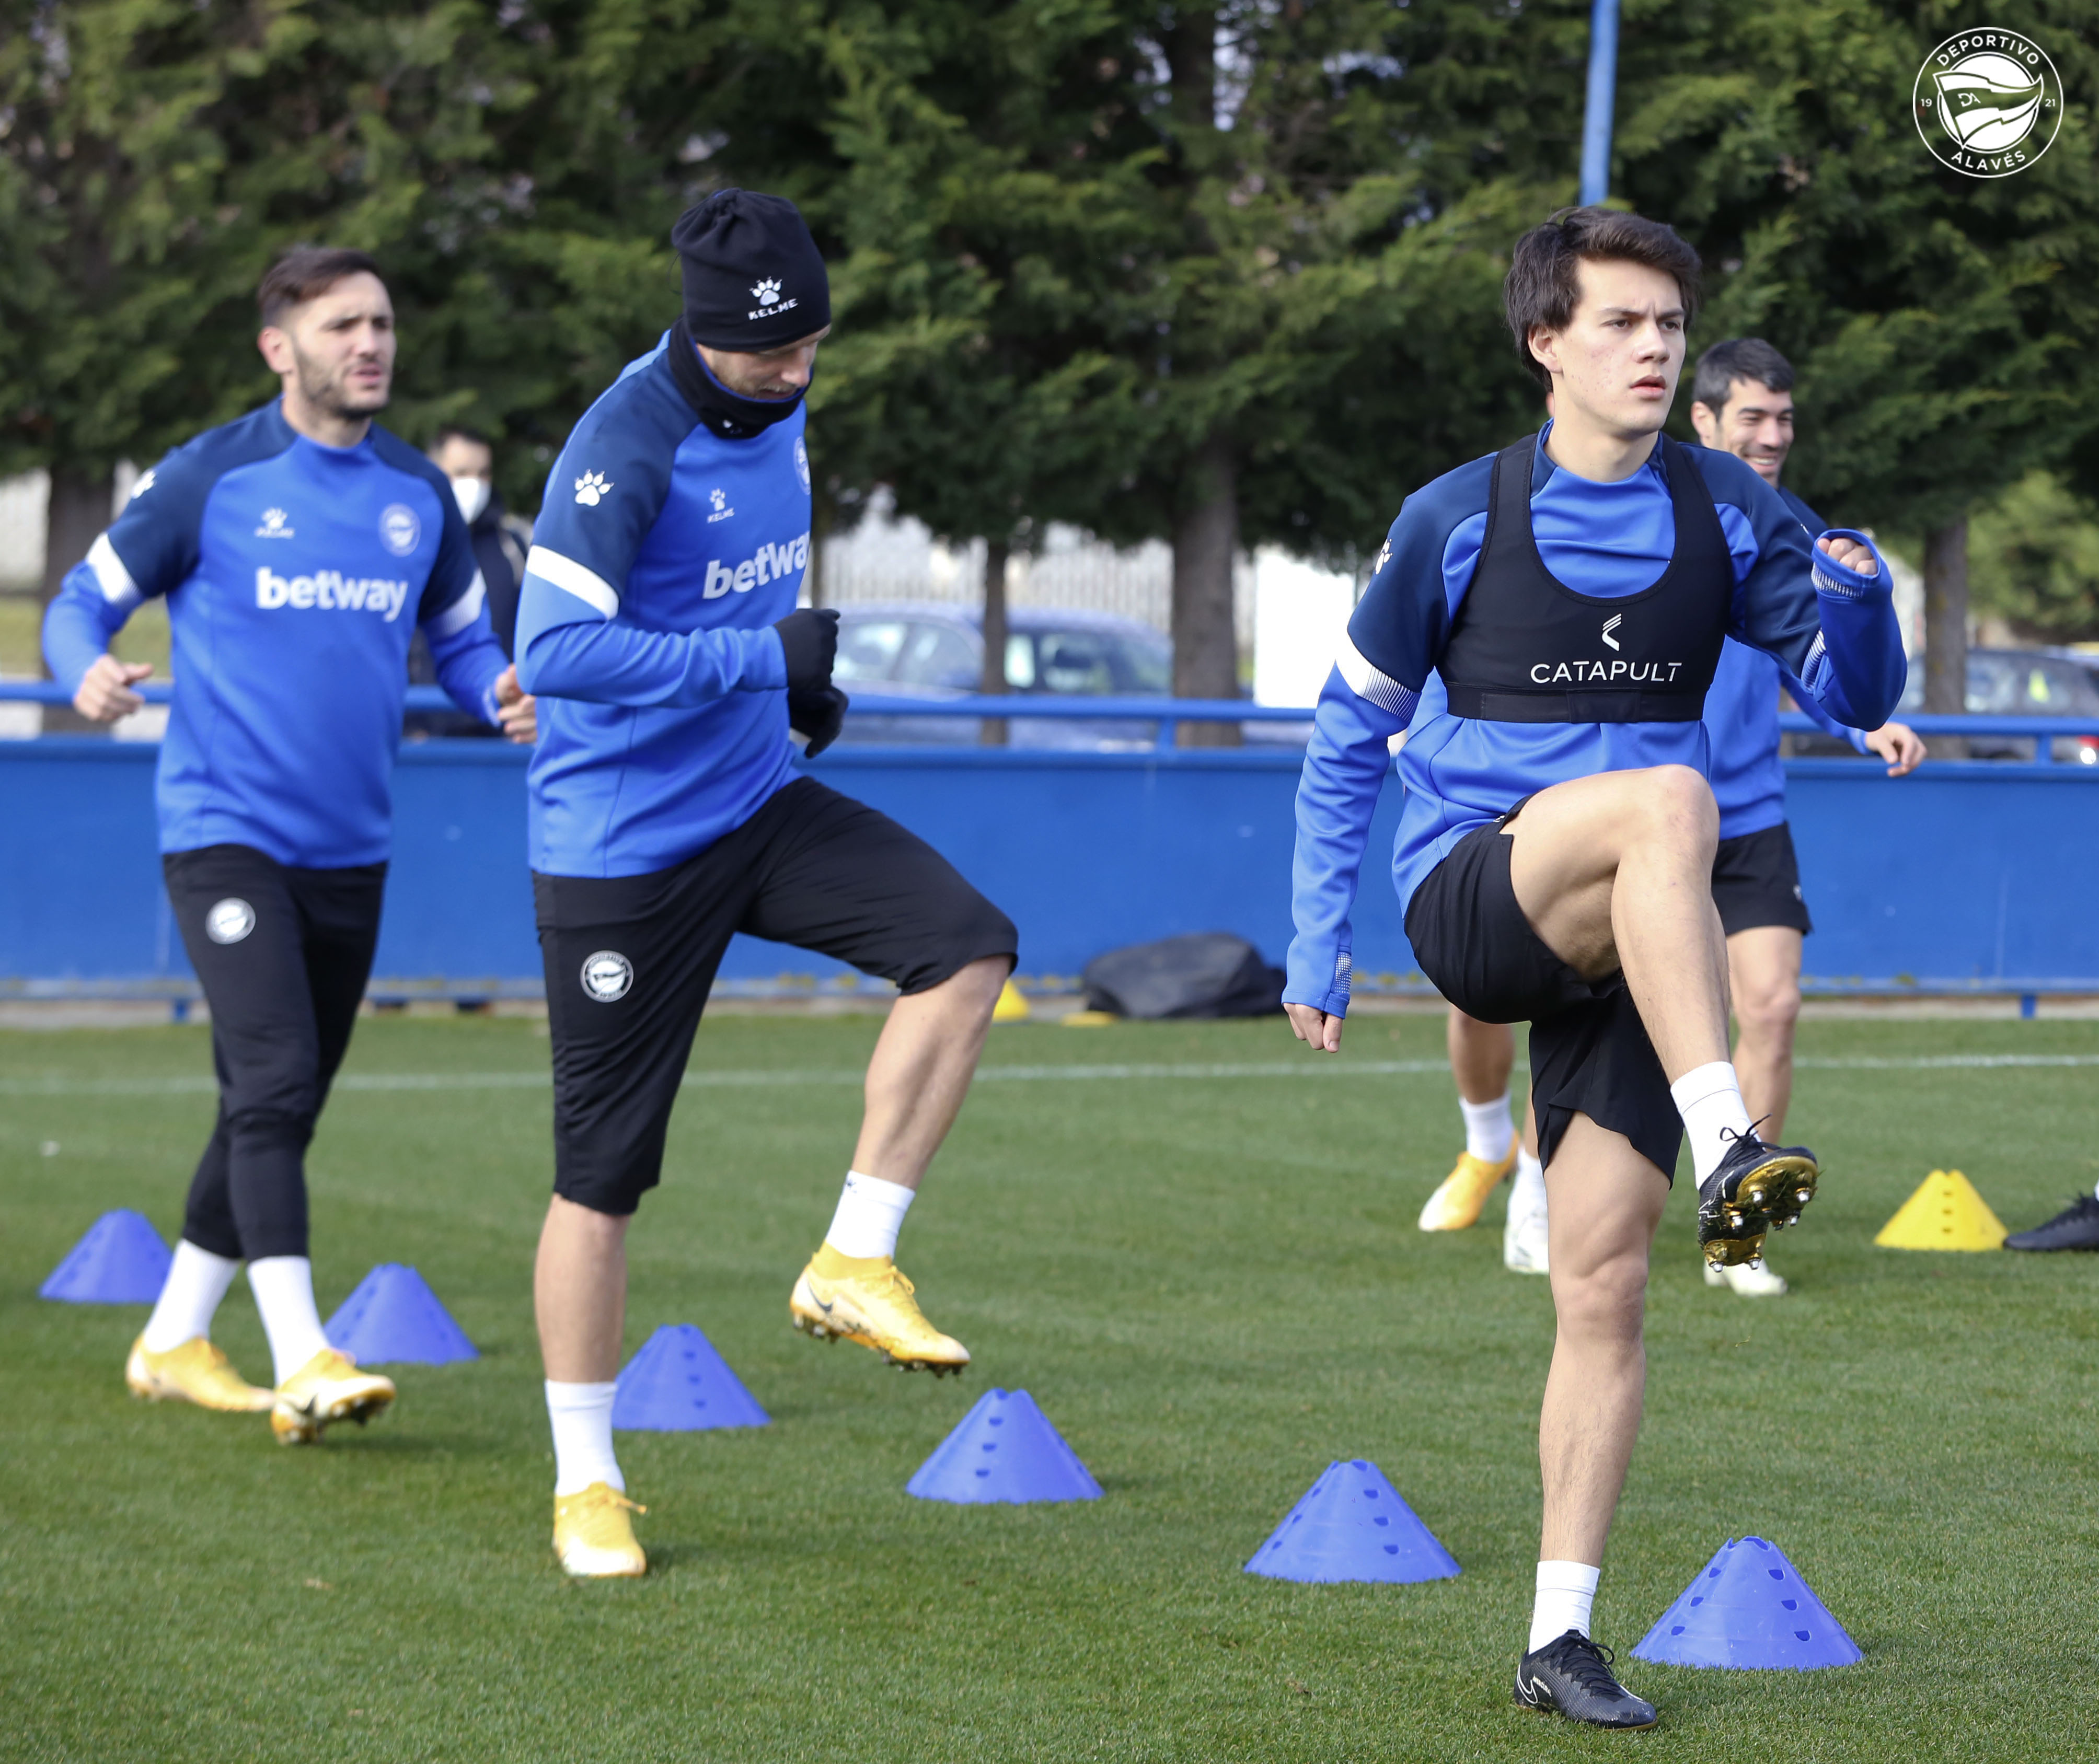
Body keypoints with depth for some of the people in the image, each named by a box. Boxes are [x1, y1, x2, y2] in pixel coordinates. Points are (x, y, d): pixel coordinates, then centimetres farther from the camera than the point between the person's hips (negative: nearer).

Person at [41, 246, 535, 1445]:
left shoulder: (420, 494, 8)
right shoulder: (213, 478, -5)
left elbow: (464, 639, 17)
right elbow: (86, 600, 1)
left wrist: (502, 696, -5)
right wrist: (90, 670, -22)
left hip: (352, 847, 6)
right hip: (226, 832, -6)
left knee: (279, 1107, 12)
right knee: (274, 1081, -18)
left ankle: (175, 1340, 25)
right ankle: (303, 1361, -21)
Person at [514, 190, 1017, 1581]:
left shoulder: (779, 416, 4)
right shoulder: (628, 446, -21)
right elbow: (556, 647, -30)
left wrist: (800, 681, 7)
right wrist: (756, 655, -27)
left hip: (759, 803, 7)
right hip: (623, 851, -7)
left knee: (968, 944, -13)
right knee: (604, 1172, 1)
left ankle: (855, 1265, -5)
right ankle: (587, 1485, 14)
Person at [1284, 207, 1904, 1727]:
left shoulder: (1727, 512, 7)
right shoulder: (1457, 521, 1)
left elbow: (1858, 699, 7)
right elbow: (1350, 734, 11)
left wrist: (1859, 603, -15)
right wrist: (1318, 941, 7)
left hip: (1629, 943, 3)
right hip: (1470, 899, -3)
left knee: (1606, 1275, -6)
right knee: (1665, 798, -35)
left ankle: (1560, 1633, 1)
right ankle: (1729, 1152, -46)